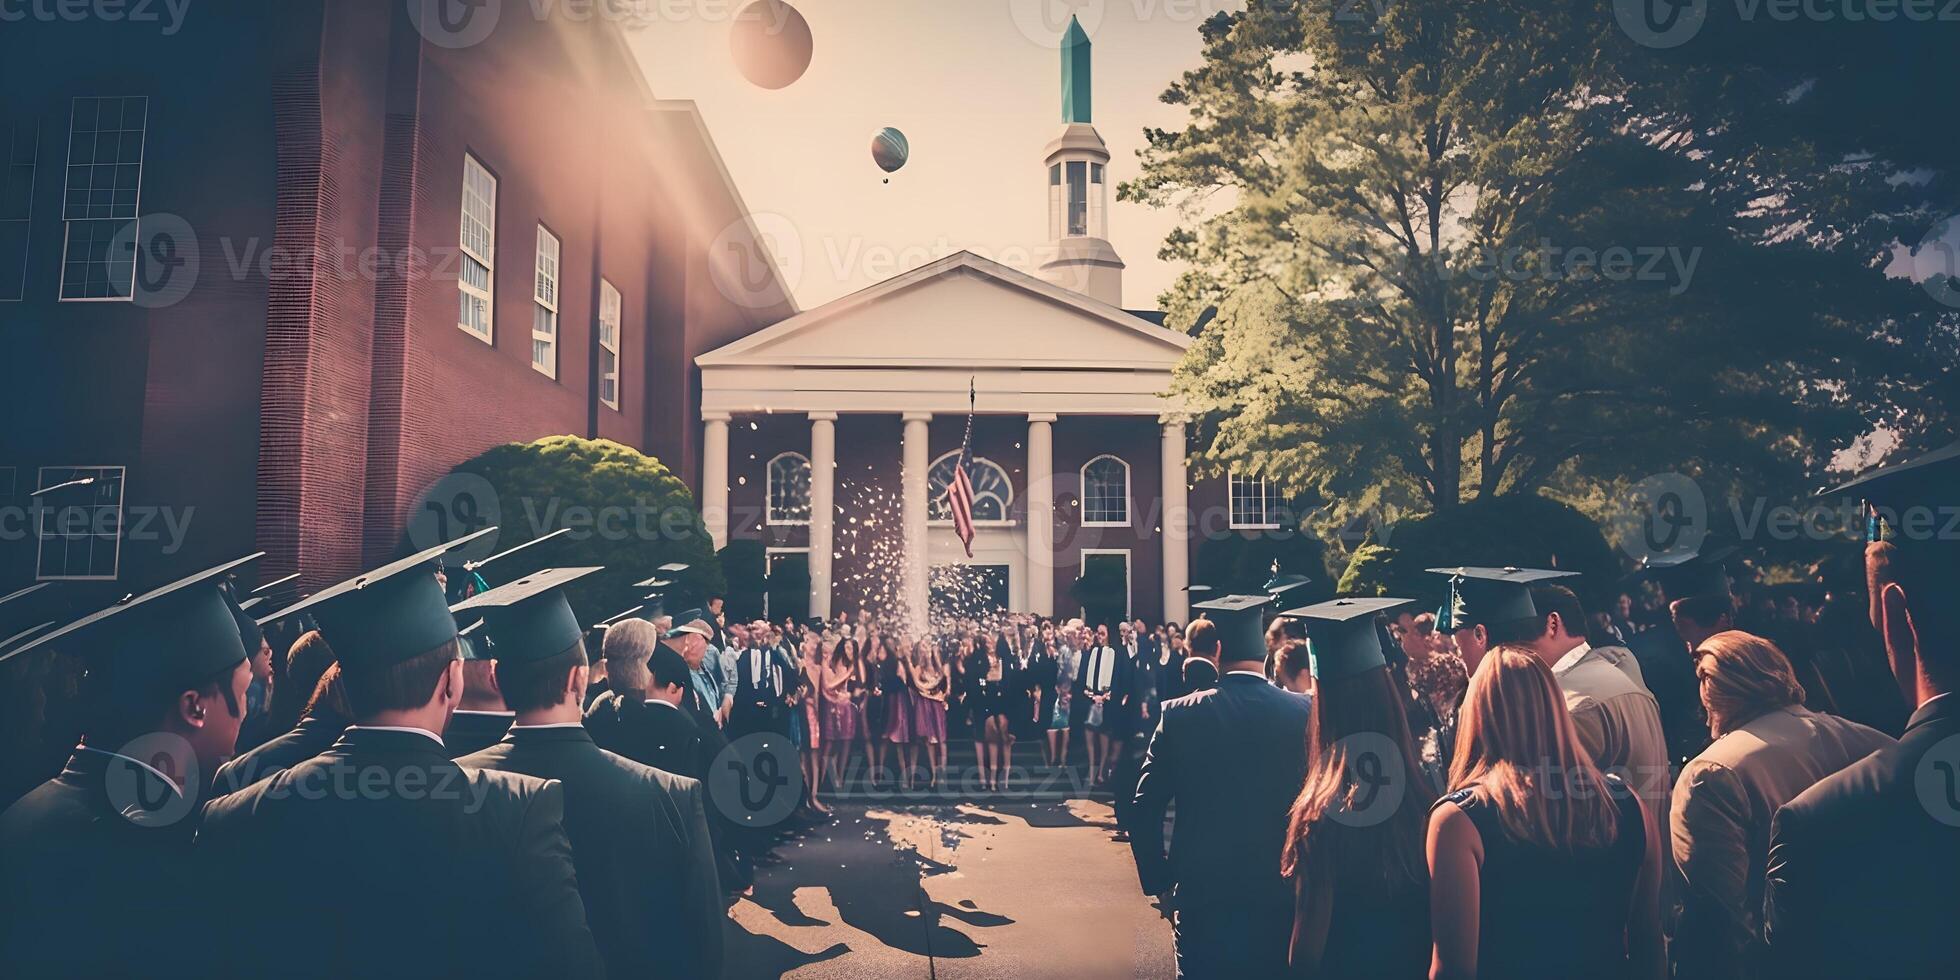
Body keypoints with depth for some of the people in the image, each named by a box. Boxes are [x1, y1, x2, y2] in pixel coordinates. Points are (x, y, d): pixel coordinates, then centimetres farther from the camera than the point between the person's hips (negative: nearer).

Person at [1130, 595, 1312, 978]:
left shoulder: (1180, 715, -8)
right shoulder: (1303, 713, -7)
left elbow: (1144, 812, -7)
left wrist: (1160, 884, 4)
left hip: (1202, 897, -1)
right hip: (1281, 897, 1)